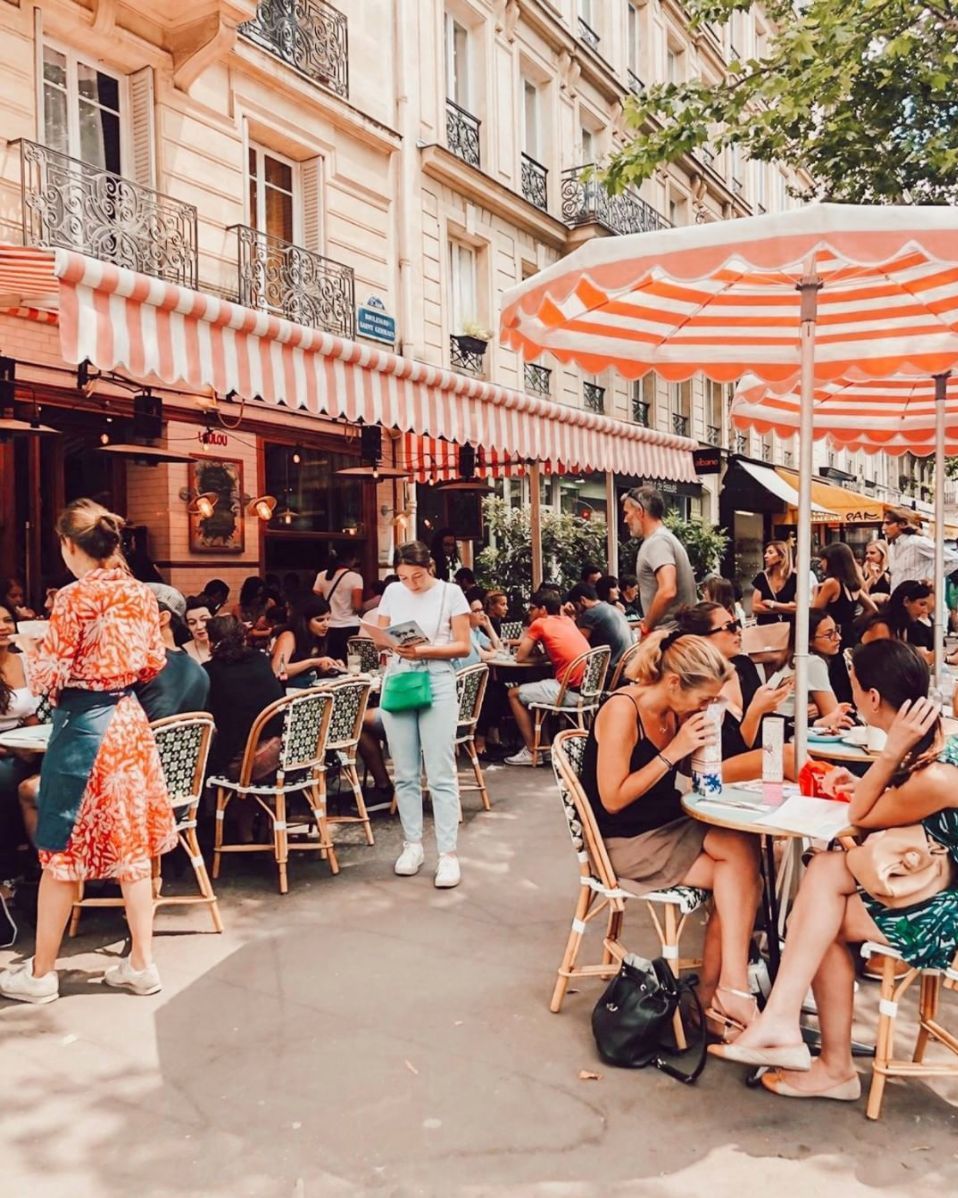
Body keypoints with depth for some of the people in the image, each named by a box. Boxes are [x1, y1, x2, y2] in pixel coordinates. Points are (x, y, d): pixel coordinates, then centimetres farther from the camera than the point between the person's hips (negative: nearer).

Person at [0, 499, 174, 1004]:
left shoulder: (74, 597, -14)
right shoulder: (141, 594, 4)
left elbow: (48, 677, -11)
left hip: (83, 726, -6)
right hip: (128, 719, 6)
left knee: (64, 850, 6)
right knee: (130, 843, 12)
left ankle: (40, 973, 20)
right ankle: (142, 963, 19)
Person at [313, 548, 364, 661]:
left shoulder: (322, 576, 5)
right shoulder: (355, 577, -8)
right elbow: (357, 606, -15)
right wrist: (360, 610, 5)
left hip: (329, 628, 4)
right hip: (349, 628, -4)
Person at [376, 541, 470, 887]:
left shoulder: (450, 592, -2)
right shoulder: (392, 592, 8)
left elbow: (463, 646, -3)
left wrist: (424, 651, -17)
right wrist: (392, 645, -11)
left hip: (437, 683, -3)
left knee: (441, 775, -4)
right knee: (405, 774, 8)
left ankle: (448, 854, 0)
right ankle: (412, 845, 20)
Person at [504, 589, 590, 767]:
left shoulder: (539, 624, -1)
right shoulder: (567, 620, 18)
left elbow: (520, 657, 1)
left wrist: (527, 633, 17)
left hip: (570, 692, -8)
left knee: (514, 694, 8)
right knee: (537, 687, 31)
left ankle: (531, 750, 9)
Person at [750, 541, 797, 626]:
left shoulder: (794, 578, 1)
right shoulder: (762, 577, 6)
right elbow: (755, 607, 0)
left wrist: (771, 604, -4)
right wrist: (786, 608, -4)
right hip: (765, 626, 1)